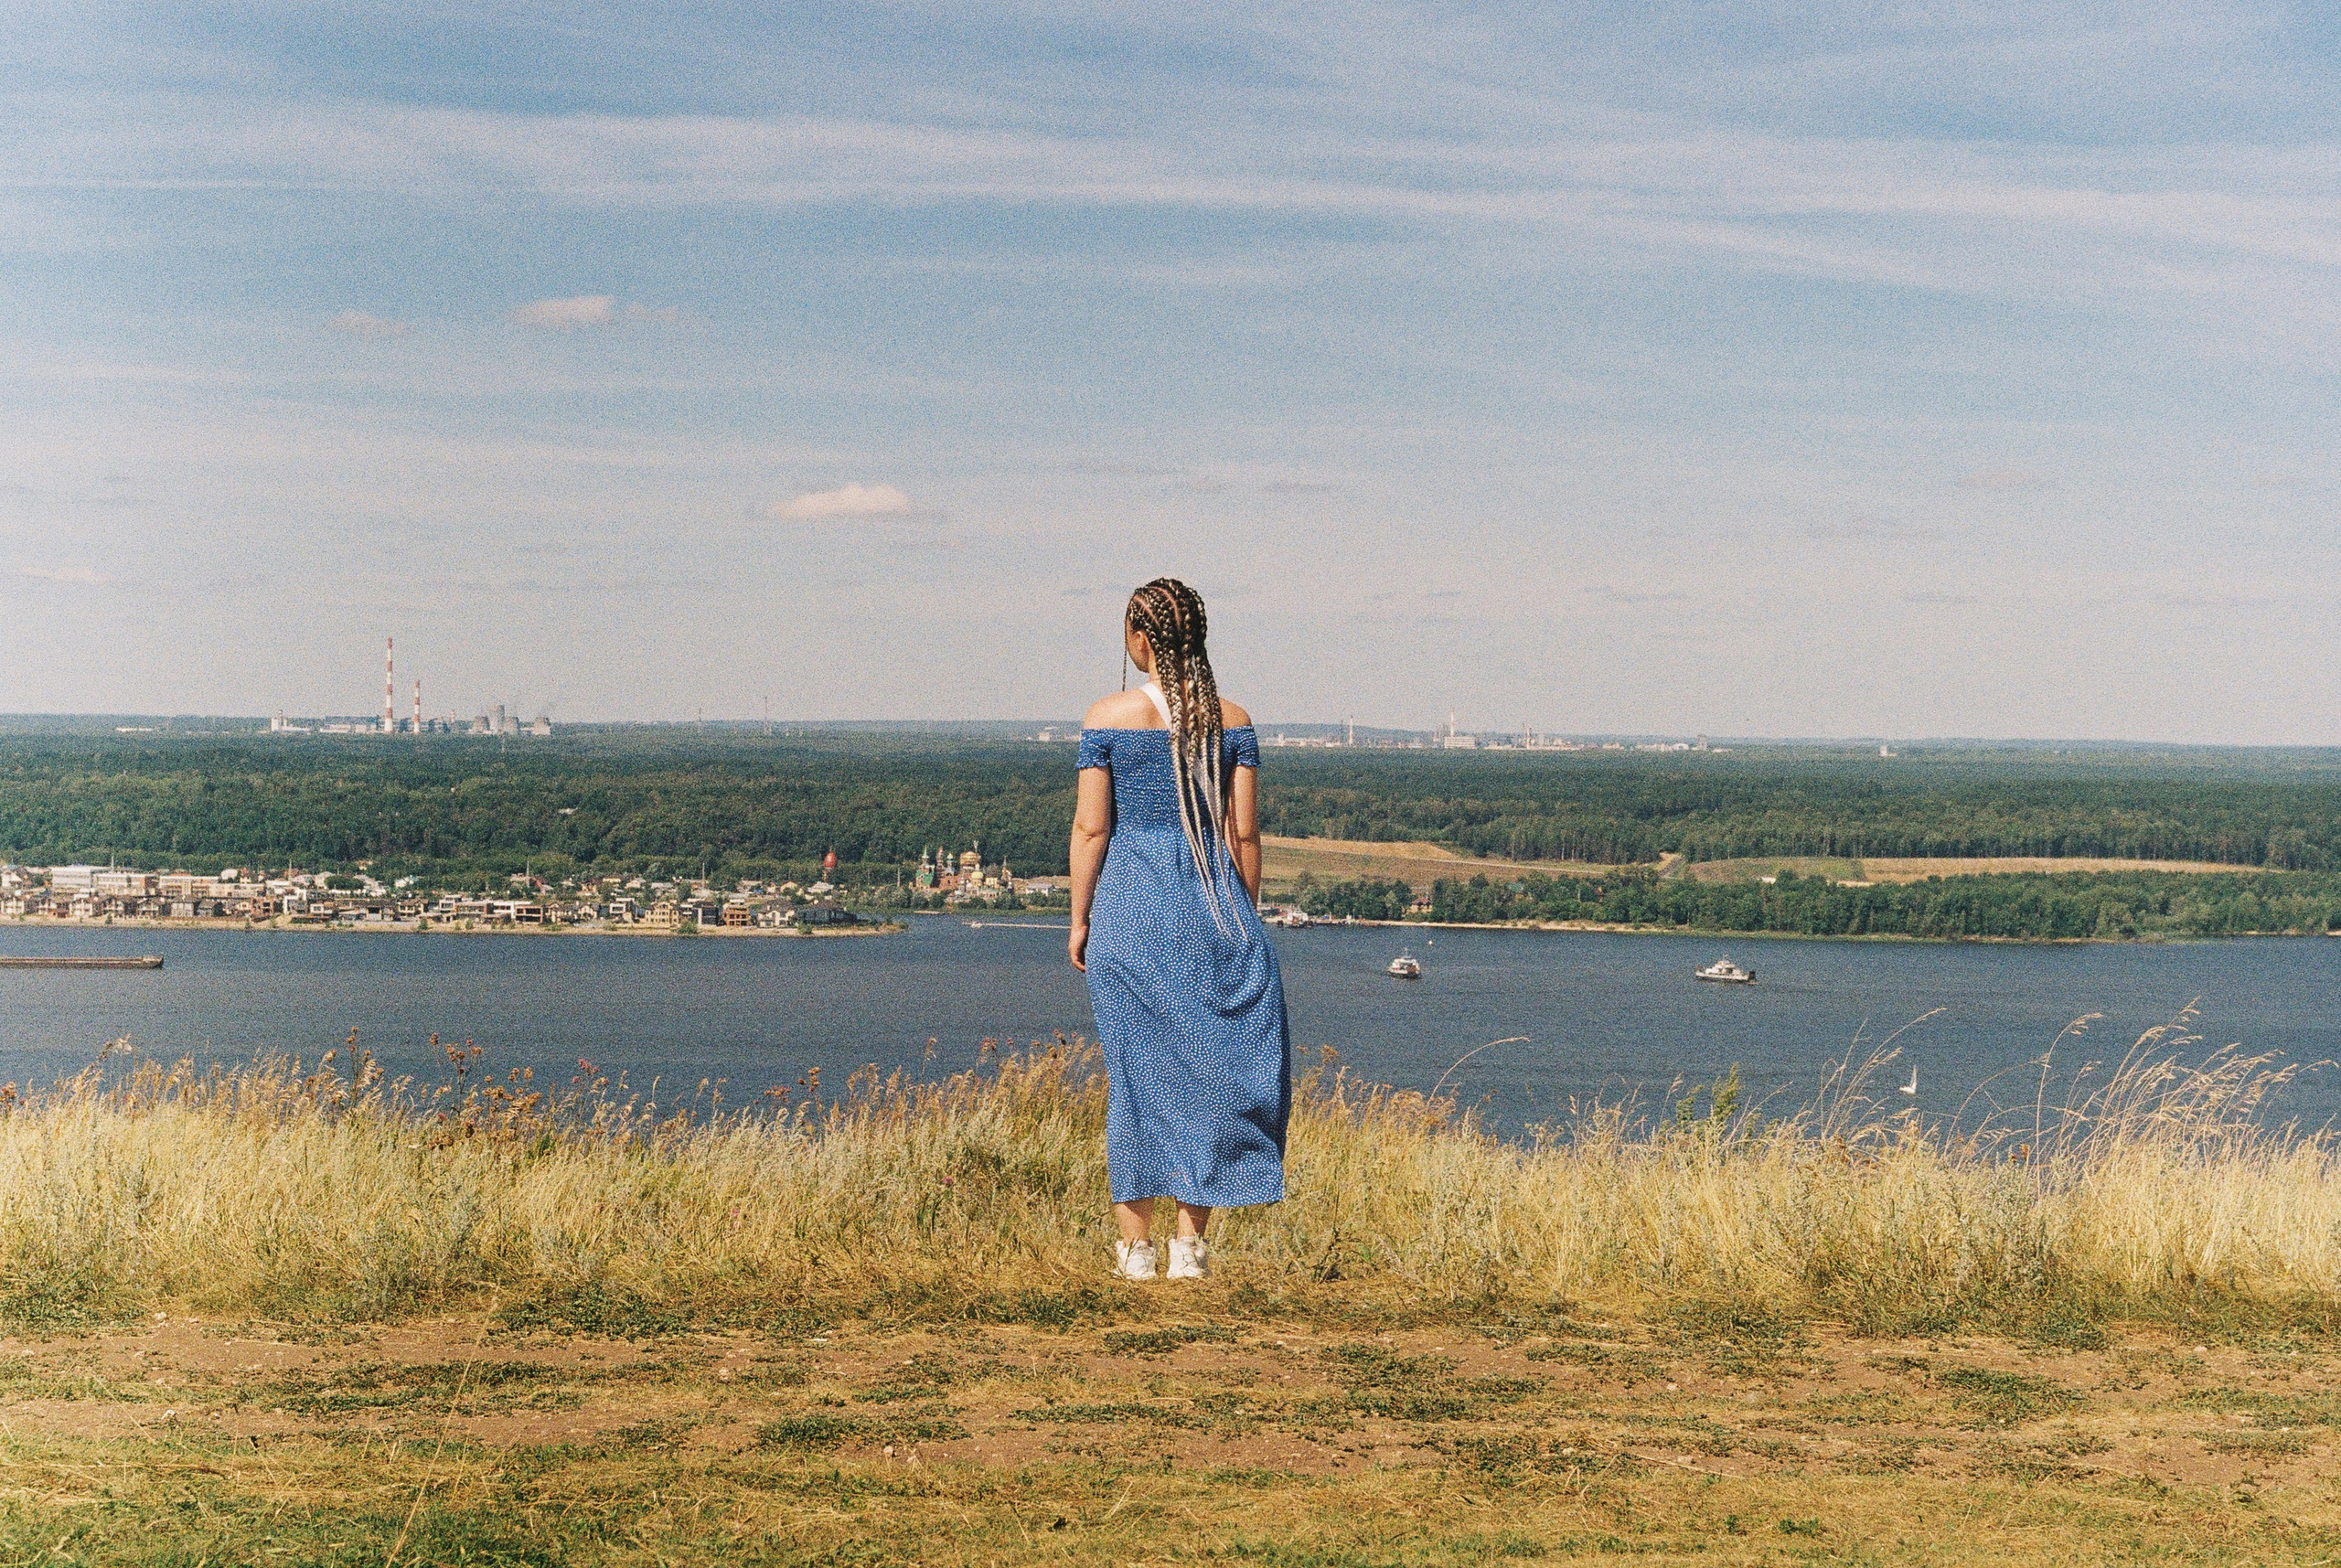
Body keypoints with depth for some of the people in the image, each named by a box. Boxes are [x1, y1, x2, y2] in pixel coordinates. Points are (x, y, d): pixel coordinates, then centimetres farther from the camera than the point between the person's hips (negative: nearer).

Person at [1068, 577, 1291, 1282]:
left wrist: (1079, 918, 3)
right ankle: (1191, 1242, 7)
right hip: (1213, 906, 1)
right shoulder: (1231, 720, 1)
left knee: (1136, 1067, 6)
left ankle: (1136, 1243, 9)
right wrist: (1247, 920, 10)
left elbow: (1090, 827, -5)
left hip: (1129, 909, -1)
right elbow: (1244, 832, 1)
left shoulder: (1109, 717, -4)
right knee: (1210, 1065, 9)